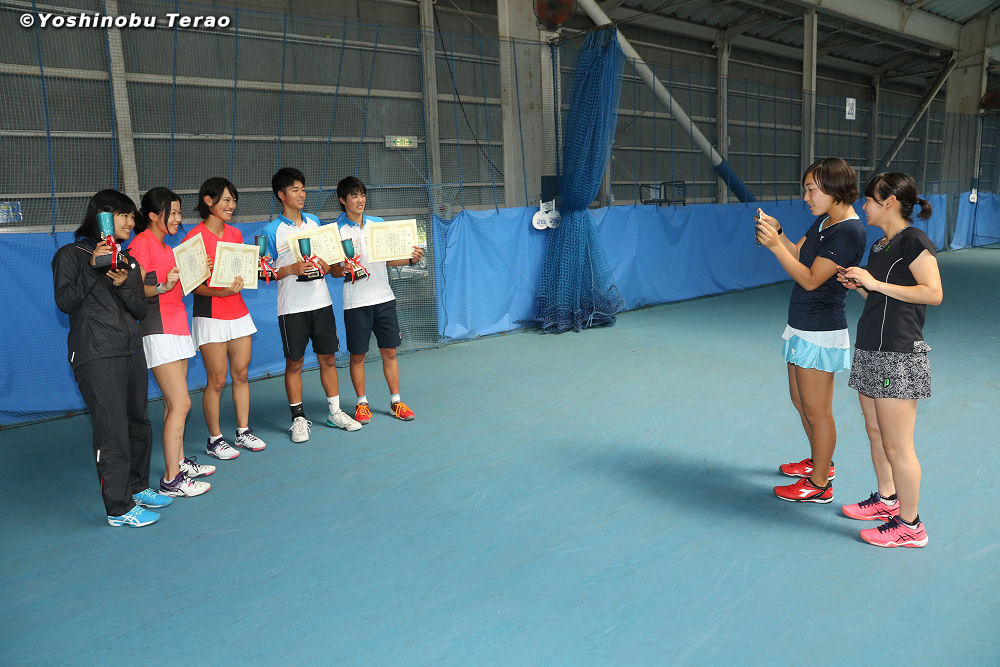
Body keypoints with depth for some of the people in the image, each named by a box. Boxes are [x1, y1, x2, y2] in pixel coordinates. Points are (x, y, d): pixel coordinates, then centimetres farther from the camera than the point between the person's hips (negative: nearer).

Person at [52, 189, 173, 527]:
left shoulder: (127, 260, 20)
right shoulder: (71, 255, 2)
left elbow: (140, 310, 12)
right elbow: (65, 302, -8)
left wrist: (124, 284, -7)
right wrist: (94, 266, -15)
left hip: (132, 351, 7)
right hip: (97, 356, -7)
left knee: (138, 423, 11)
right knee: (112, 431, -8)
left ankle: (137, 487, 28)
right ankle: (119, 508, 0)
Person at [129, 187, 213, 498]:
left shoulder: (165, 246, 19)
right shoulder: (141, 243, -9)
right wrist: (163, 287, -32)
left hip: (177, 327, 9)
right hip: (158, 330, -9)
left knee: (173, 402, 13)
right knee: (181, 403, -10)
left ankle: (180, 462, 22)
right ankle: (171, 480, -4)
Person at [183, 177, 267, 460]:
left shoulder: (236, 234, 11)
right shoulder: (194, 237, -9)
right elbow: (193, 285, -11)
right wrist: (221, 291, -26)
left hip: (238, 312, 6)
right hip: (210, 316, -6)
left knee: (241, 374, 10)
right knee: (217, 380, -1)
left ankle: (244, 431, 22)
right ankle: (215, 439, 12)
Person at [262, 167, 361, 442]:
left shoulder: (314, 222, 11)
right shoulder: (272, 230, -3)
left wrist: (327, 266, -2)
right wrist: (292, 269, -18)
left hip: (320, 301, 4)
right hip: (291, 307, -4)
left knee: (328, 358, 9)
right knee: (294, 363, 3)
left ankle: (335, 412, 20)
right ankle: (298, 418, 15)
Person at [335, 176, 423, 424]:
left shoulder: (378, 223, 9)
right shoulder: (336, 230, -2)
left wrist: (411, 259, -3)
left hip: (384, 297, 3)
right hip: (356, 301, -3)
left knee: (389, 351, 7)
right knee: (357, 355, 5)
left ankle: (395, 402, 17)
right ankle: (362, 404, 20)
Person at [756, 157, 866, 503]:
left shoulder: (849, 231, -20)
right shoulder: (823, 221, 9)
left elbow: (810, 279, -22)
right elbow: (798, 254, 15)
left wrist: (775, 245, -24)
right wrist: (777, 232, -1)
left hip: (820, 334, -10)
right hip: (802, 327, 10)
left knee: (817, 411, 2)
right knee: (800, 400, 22)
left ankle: (820, 484, 16)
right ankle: (820, 462, 41)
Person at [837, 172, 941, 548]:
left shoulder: (913, 241, -11)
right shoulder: (880, 245, 15)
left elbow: (933, 293, -20)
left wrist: (875, 283, -19)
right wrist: (857, 284, 4)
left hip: (899, 356, -9)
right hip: (871, 351, 9)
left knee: (897, 445, -2)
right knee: (875, 432, 18)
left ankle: (910, 525, 10)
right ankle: (887, 500, 35)